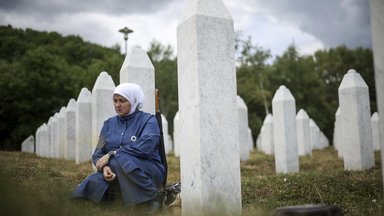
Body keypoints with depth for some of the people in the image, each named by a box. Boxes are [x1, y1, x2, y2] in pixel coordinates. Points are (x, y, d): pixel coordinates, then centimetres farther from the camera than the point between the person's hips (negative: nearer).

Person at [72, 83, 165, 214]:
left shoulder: (148, 120, 0)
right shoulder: (109, 124, 15)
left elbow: (144, 147, -18)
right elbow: (98, 154, 8)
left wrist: (112, 154, -17)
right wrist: (104, 167, -15)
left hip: (148, 172, -3)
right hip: (114, 173, 4)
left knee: (120, 159, -34)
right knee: (92, 185, -26)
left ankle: (153, 199, -22)